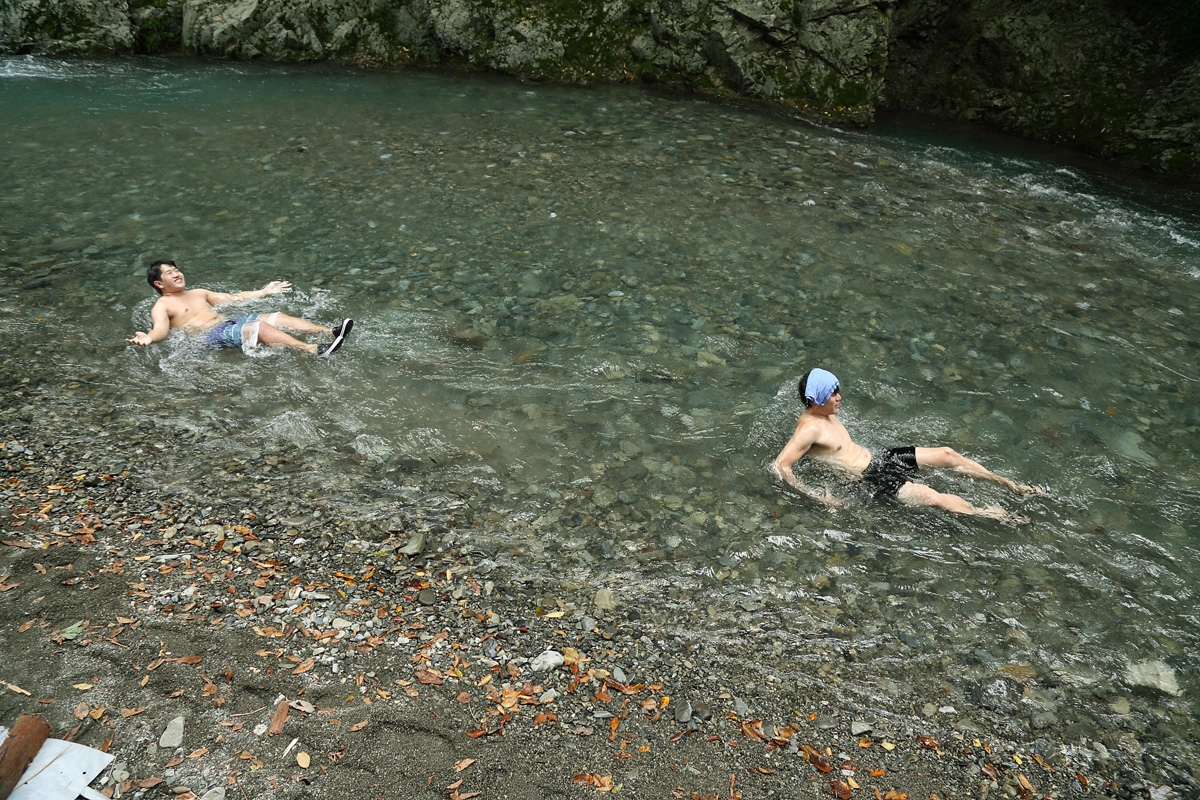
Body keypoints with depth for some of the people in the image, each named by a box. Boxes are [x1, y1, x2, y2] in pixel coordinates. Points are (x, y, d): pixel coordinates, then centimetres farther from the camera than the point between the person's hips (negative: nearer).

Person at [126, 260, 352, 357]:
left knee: (278, 317, -11)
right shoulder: (162, 307, 7)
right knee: (259, 327, -30)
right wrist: (148, 338, -36)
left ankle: (330, 332, -26)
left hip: (230, 323, 8)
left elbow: (231, 298, 33)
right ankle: (314, 351, -47)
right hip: (212, 336, -8)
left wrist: (264, 292, 34)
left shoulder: (198, 293, 29)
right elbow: (161, 328, -11)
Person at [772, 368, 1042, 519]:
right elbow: (780, 465, -30)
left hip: (878, 459, 10)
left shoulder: (827, 415, 8)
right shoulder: (809, 429, -22)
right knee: (934, 498, -22)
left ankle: (1010, 485, 19)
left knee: (948, 454, 6)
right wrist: (812, 494, -32)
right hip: (870, 479, -10)